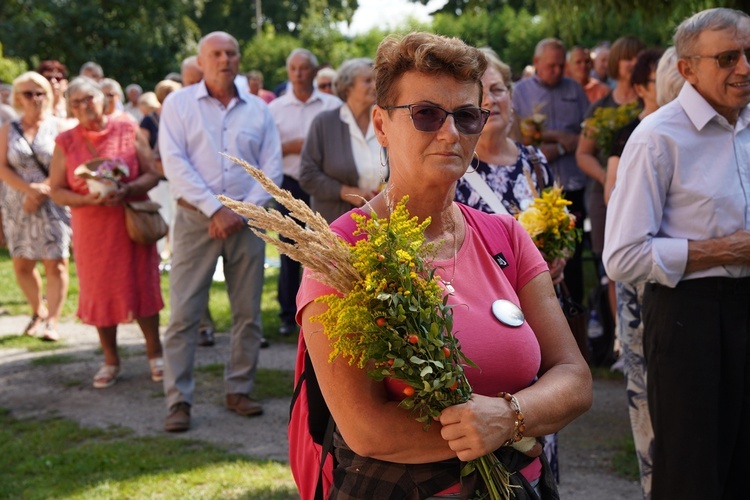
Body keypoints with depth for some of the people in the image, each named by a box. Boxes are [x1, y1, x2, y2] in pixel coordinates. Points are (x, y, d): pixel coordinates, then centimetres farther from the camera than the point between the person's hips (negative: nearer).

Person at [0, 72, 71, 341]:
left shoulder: (57, 127, 2)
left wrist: (41, 191, -16)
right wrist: (29, 189, -16)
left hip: (52, 205, -3)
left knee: (55, 264, -8)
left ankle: (52, 322, -3)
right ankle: (38, 312, 25)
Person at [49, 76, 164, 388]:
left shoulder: (128, 131, 0)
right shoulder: (65, 142, 1)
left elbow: (152, 174, -1)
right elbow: (57, 192, -1)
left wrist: (127, 190, -20)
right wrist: (88, 199, -19)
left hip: (132, 222, -1)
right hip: (91, 228, 1)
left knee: (142, 287, 2)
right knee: (100, 292, 6)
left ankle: (154, 353, 17)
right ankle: (110, 360, 21)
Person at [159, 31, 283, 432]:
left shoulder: (258, 110, 10)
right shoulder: (178, 104, 3)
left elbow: (272, 168, 5)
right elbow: (174, 162, -7)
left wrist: (244, 211, -8)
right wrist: (215, 209, -14)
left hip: (247, 220, 3)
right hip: (196, 218, -3)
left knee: (248, 312, 6)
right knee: (184, 313, -5)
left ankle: (239, 390, 18)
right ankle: (178, 400, 0)